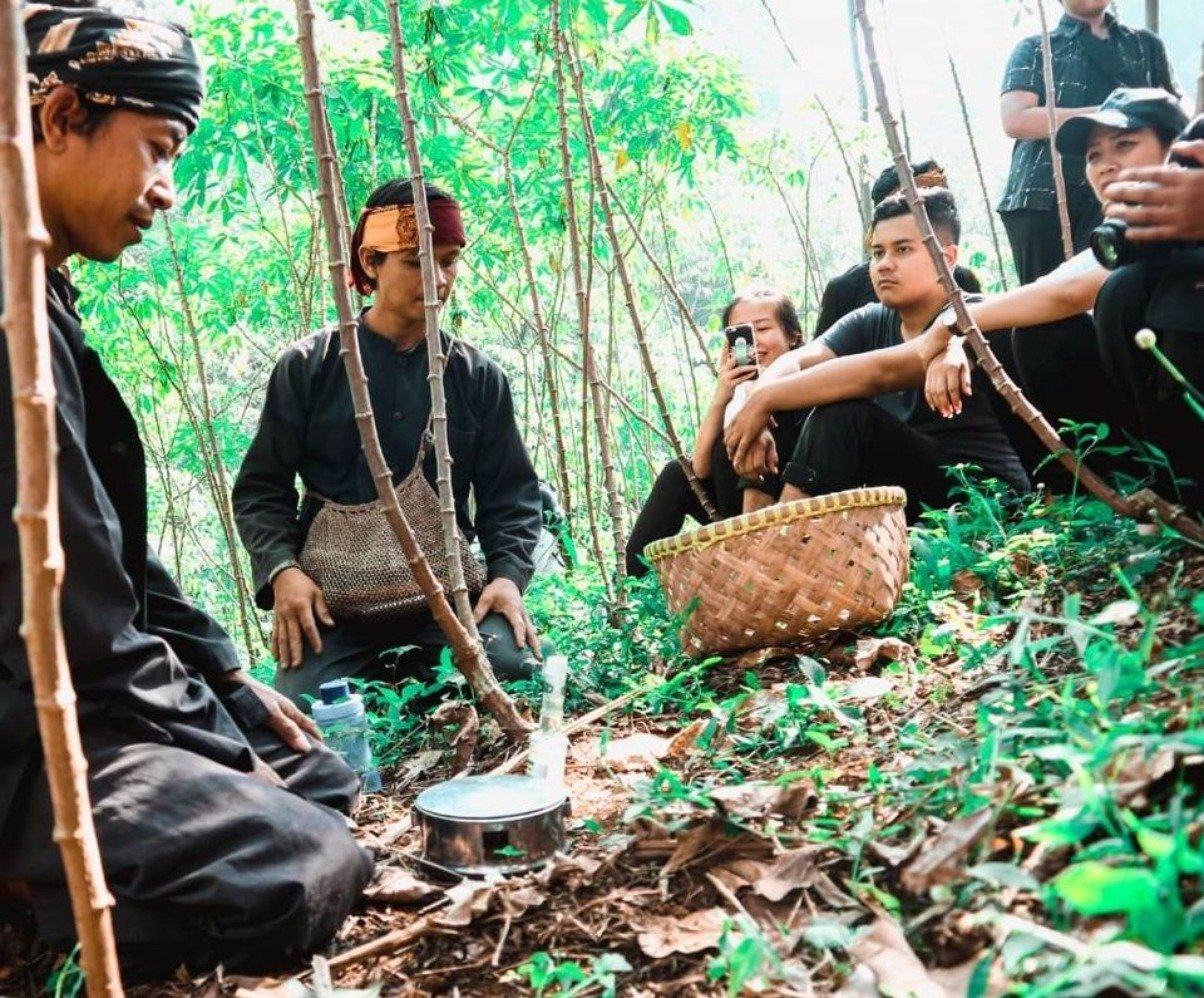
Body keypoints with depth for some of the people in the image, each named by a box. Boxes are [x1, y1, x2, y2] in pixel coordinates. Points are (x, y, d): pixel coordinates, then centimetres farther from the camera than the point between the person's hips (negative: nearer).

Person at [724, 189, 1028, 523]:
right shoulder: (870, 323, 7)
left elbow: (883, 371, -29)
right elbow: (796, 361, -9)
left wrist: (764, 399, -30)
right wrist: (757, 412, -31)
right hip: (909, 497, 7)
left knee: (842, 415, -23)